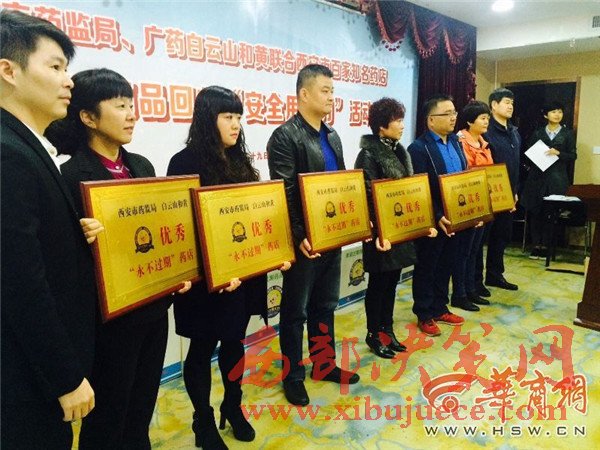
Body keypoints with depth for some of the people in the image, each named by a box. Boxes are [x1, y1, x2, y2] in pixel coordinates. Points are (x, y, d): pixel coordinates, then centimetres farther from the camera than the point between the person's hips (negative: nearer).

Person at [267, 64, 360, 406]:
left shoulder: (332, 136, 12)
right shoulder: (285, 136, -12)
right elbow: (284, 194, -18)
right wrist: (299, 236, -22)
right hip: (306, 239, -7)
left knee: (325, 305, 19)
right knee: (296, 310, 7)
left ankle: (325, 364, 35)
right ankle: (294, 376, 23)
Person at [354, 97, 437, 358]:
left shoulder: (399, 151, 11)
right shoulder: (369, 154, -13)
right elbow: (367, 197, -19)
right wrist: (377, 233, -24)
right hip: (382, 232, -7)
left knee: (392, 281, 15)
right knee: (378, 283, 5)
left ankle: (387, 330, 29)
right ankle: (374, 334, 20)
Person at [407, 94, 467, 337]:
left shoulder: (455, 142, 9)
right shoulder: (419, 148, -16)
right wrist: (437, 217, -21)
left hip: (454, 218, 8)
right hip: (432, 222, -7)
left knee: (446, 265, 17)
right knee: (426, 268, 7)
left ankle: (439, 308, 33)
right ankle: (424, 315, 21)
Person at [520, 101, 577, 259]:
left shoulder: (567, 134, 7)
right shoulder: (537, 133, 10)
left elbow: (573, 155, 4)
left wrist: (558, 153, -12)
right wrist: (534, 160, -11)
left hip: (557, 178, -1)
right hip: (537, 176, 1)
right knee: (535, 211, -2)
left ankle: (545, 245, 7)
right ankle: (536, 245, 7)